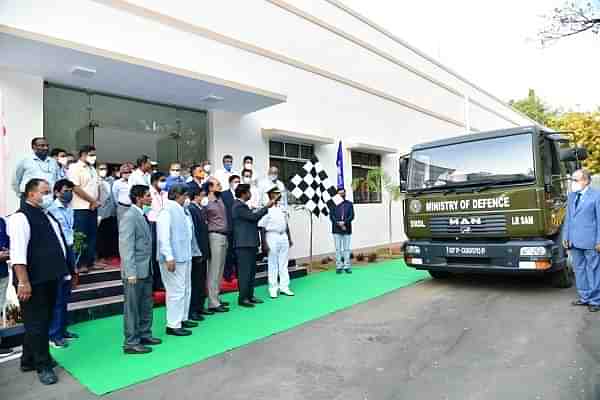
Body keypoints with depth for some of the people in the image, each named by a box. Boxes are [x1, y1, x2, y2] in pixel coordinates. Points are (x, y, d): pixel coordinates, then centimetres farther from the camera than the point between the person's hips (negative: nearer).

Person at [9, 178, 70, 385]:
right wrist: (23, 282, -24)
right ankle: (43, 366, 15)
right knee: (36, 324, 3)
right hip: (34, 282, -9)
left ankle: (29, 360, 34)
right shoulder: (21, 217, -13)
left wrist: (65, 270, 22)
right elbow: (18, 252, -20)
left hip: (50, 279, 9)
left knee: (44, 321, 18)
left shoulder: (47, 215, 15)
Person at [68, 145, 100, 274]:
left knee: (92, 236, 9)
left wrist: (96, 202, 1)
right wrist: (93, 200, -12)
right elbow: (76, 188, -16)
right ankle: (80, 264, 5)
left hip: (93, 208, 8)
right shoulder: (75, 168, -7)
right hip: (80, 208, -7)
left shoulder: (92, 169, 17)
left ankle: (90, 262, 16)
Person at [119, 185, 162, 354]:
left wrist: (150, 267, 10)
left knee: (146, 306, 17)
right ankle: (131, 343, 15)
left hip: (146, 270, 8)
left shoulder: (143, 214, 11)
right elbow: (126, 246, -19)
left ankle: (144, 335, 31)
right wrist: (131, 273, -21)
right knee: (132, 308, 4)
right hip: (135, 271, -8)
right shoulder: (129, 216, -15)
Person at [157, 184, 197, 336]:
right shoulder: (167, 210, -13)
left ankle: (182, 318, 30)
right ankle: (173, 325, 7)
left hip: (185, 256, 9)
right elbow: (163, 235, -19)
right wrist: (169, 257, -22)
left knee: (186, 289, 17)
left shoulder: (183, 210, 12)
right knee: (176, 291, -4)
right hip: (174, 258, -9)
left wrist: (191, 253, 12)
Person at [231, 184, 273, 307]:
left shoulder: (243, 205, 17)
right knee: (245, 272, -4)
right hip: (244, 244, -10)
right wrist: (266, 207, -10)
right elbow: (254, 216, -19)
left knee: (252, 271, 14)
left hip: (250, 243, 10)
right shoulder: (238, 206, -14)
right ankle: (242, 298, 3)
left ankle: (250, 296, 22)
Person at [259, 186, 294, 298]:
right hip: (272, 236, -6)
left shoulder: (282, 208, 10)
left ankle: (284, 287, 19)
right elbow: (262, 228, -10)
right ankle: (273, 289, 14)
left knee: (284, 263, 10)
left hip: (283, 236, 6)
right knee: (273, 264, 3)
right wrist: (264, 243, -13)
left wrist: (289, 238, 15)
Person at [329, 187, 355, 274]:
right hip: (336, 230, -1)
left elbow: (351, 216, -1)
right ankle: (339, 266, 10)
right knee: (338, 249, 4)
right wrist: (339, 223, -13)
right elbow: (331, 216, -2)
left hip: (347, 230, 1)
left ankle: (347, 266, 12)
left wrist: (344, 222, -16)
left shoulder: (349, 204, 7)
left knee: (347, 249, 5)